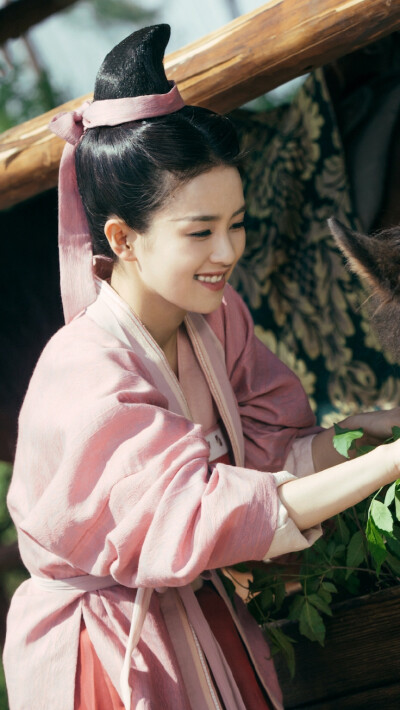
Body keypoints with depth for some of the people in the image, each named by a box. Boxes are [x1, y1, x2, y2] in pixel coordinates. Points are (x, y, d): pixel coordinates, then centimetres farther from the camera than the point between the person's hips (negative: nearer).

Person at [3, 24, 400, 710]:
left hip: (200, 615, 7)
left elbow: (271, 452, -4)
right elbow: (198, 517, -37)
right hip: (107, 647, -7)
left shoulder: (219, 317, -4)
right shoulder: (88, 375, -29)